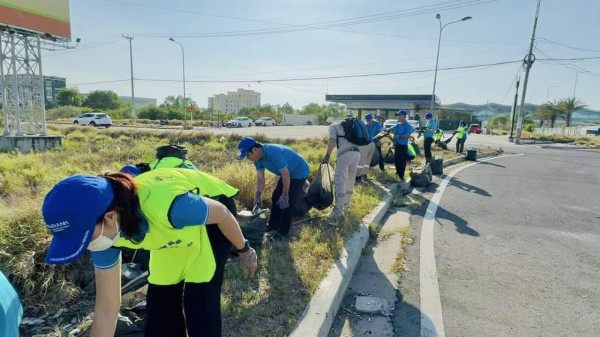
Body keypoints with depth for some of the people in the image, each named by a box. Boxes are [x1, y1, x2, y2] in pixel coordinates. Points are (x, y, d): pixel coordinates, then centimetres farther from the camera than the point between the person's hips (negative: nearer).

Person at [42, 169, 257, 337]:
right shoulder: (105, 232, -21)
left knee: (200, 303, -7)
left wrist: (244, 250, -6)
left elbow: (223, 213, -24)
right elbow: (107, 309, -9)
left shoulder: (166, 207, -44)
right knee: (159, 302, 6)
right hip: (177, 230, 6)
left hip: (209, 222, -5)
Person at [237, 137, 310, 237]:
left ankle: (282, 233, 3)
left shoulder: (273, 153, -35)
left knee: (287, 202, -10)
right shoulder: (258, 158, -7)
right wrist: (258, 195, -18)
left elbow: (285, 174, -30)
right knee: (276, 197, 11)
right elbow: (260, 178, -6)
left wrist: (285, 195, -23)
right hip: (287, 173, 9)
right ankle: (272, 227, 25)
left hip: (299, 172, -9)